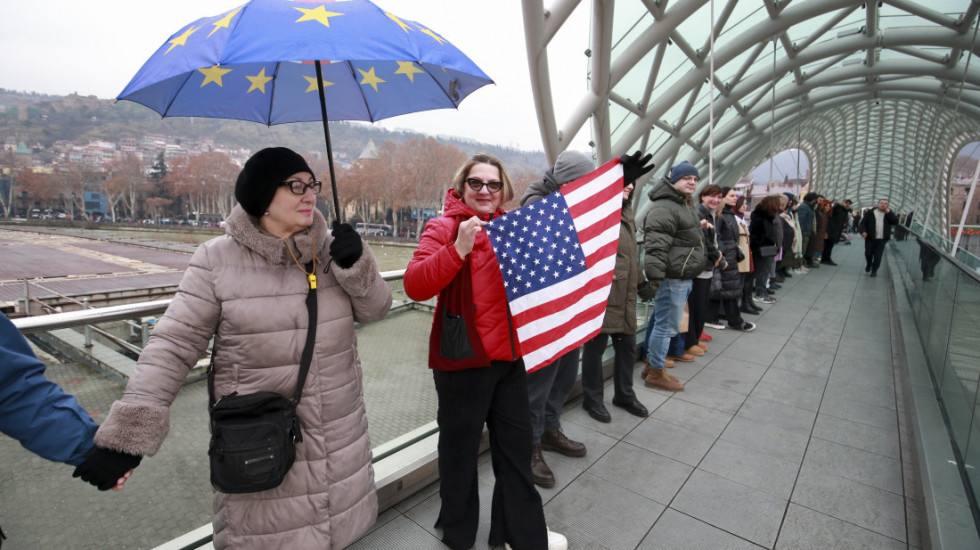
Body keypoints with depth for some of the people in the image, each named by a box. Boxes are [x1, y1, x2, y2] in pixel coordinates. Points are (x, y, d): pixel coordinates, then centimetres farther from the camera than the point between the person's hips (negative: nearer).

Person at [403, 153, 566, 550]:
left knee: (516, 444, 19)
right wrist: (458, 249, -32)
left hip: (509, 353, 6)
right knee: (460, 448, 12)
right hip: (464, 358, -6)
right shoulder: (445, 227, -8)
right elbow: (415, 286, -22)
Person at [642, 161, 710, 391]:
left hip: (684, 277, 11)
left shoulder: (686, 205, 20)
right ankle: (656, 373, 9)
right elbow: (656, 245, -24)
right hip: (672, 278, -11)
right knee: (666, 325, -3)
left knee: (665, 324, 16)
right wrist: (654, 276, -28)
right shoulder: (663, 207, -16)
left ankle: (653, 366, 28)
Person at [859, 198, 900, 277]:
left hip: (882, 239, 1)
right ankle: (868, 265, 34)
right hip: (870, 238, -1)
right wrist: (863, 231, -17)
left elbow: (896, 222, -8)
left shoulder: (889, 214, 7)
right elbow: (863, 222, -1)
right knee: (868, 254, 7)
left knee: (878, 256, 1)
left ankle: (874, 270, 12)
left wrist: (888, 212, -10)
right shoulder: (870, 213, 2)